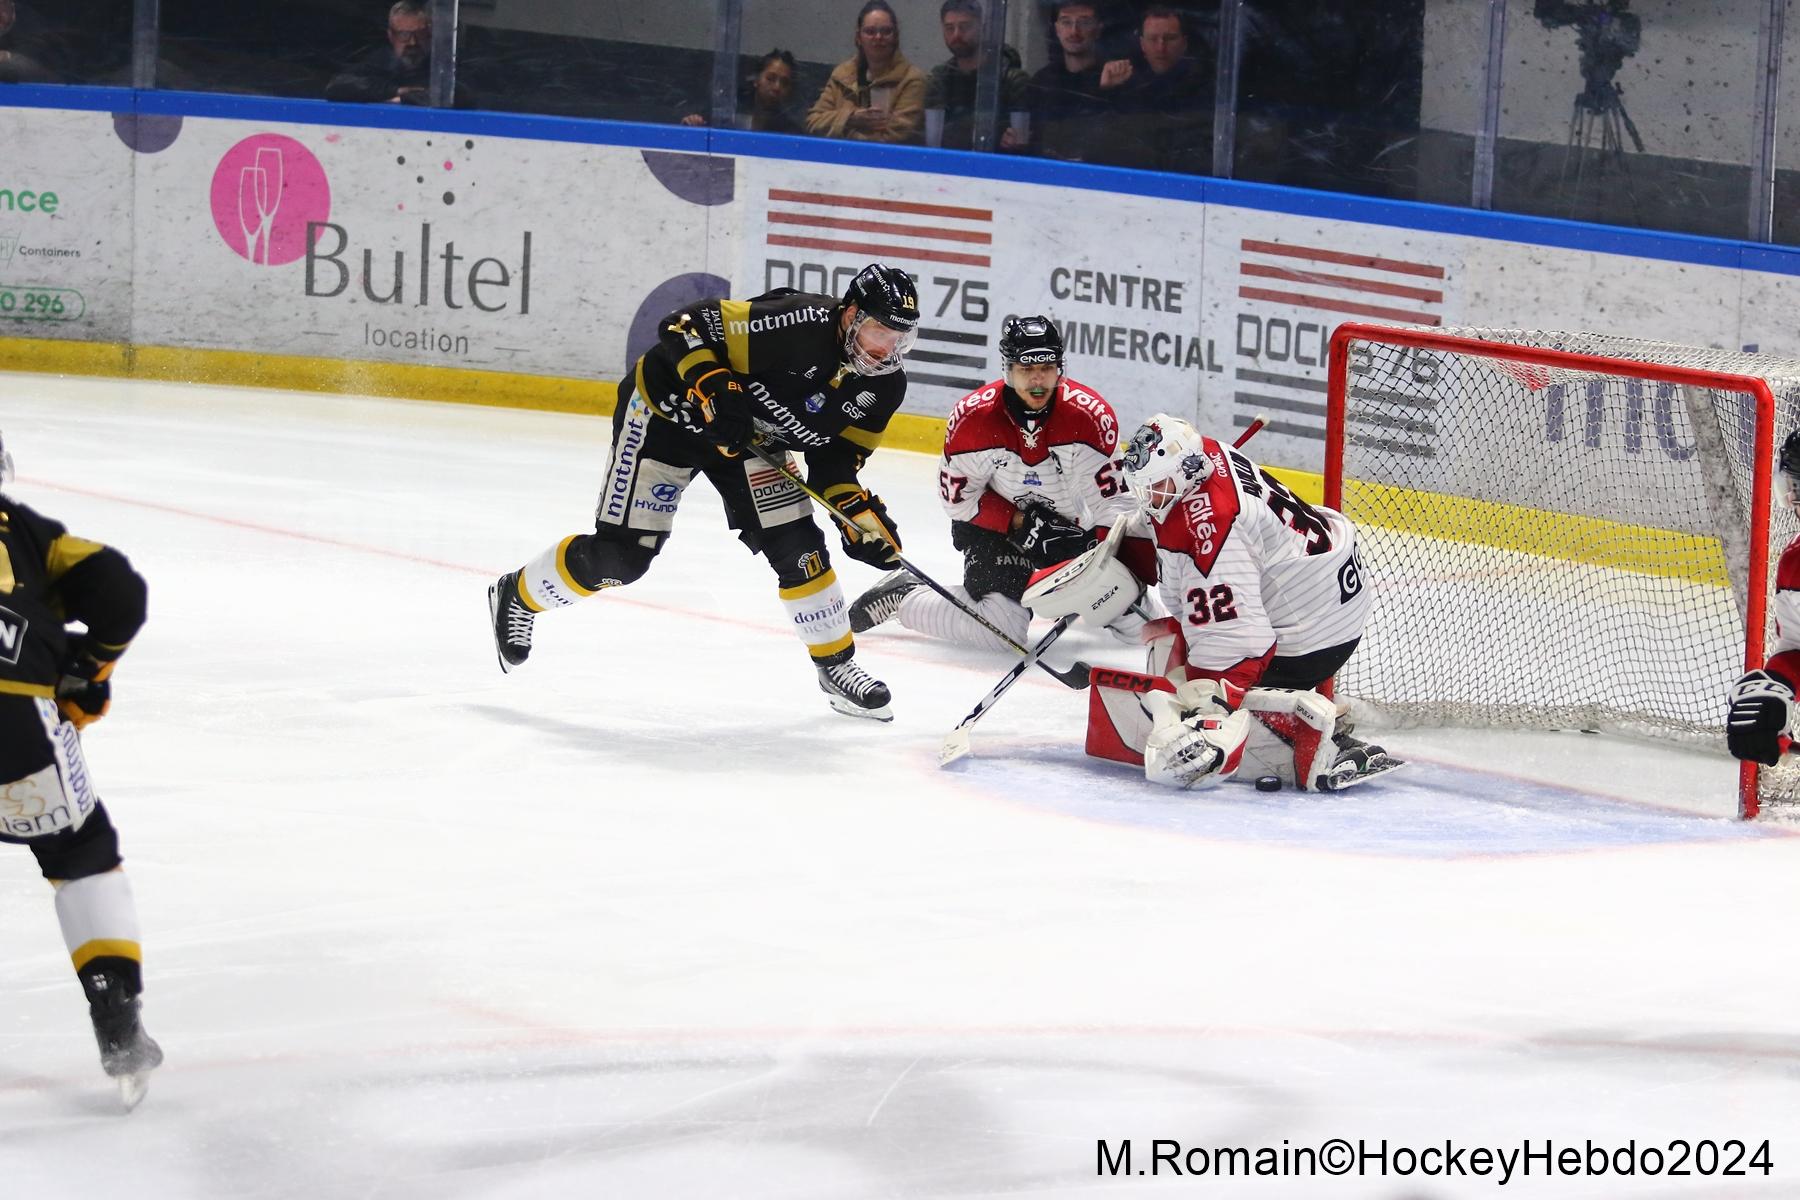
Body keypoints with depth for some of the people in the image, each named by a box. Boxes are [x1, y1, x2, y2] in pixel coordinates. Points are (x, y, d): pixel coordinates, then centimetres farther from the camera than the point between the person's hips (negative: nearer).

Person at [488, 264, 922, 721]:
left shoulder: (884, 386, -10)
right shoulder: (797, 325, -33)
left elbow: (836, 455, 3)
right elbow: (686, 327, -28)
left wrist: (860, 511, -12)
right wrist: (711, 387, -40)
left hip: (751, 436, 6)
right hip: (667, 409, -6)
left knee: (797, 545, -6)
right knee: (622, 552, -7)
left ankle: (837, 665, 10)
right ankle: (517, 595, 17)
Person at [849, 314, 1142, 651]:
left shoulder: (1090, 414, -21)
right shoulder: (973, 418, -22)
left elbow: (1112, 497, -18)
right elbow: (957, 497, -12)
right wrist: (1020, 522, -20)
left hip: (1068, 525, 3)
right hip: (994, 522, -3)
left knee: (1137, 621, -4)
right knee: (1002, 629, -19)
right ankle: (905, 596, 4)